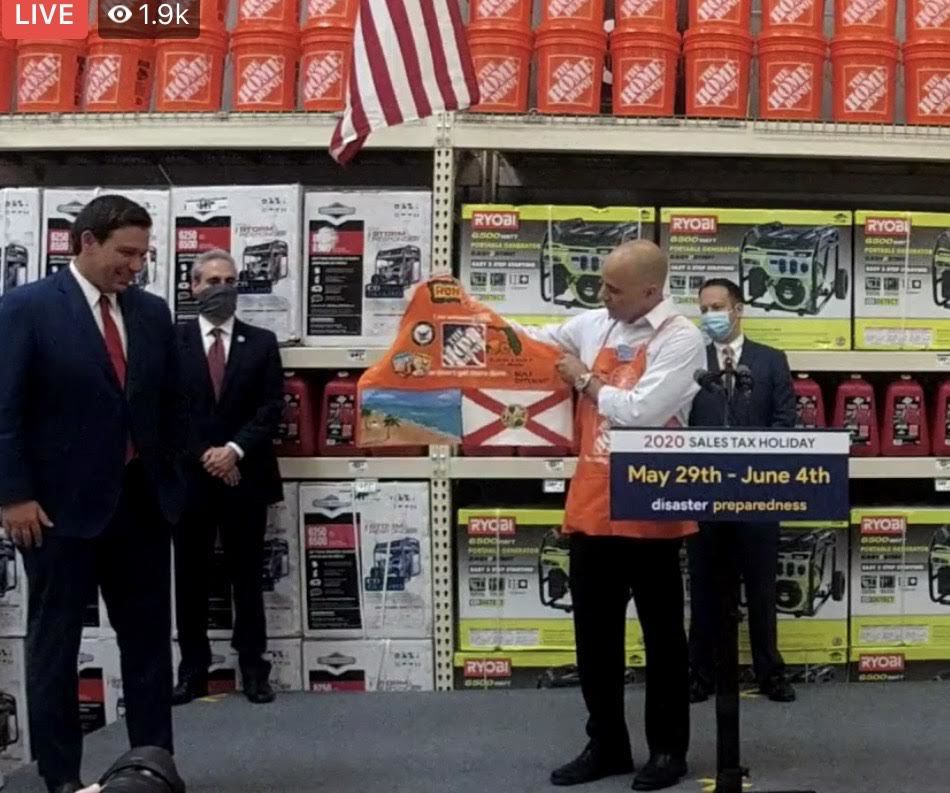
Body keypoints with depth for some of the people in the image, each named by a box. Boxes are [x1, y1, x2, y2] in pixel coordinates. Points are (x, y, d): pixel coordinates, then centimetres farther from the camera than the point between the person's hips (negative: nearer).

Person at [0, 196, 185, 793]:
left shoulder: (152, 312, 8)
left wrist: (172, 478, 10)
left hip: (142, 502, 5)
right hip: (62, 505, -5)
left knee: (150, 637, 11)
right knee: (55, 641, 9)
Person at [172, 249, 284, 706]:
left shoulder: (261, 343, 6)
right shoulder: (172, 340, 3)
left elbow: (271, 408, -1)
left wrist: (234, 450, -13)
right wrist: (205, 455, -11)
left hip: (245, 476, 0)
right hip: (188, 476, 0)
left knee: (247, 577, 6)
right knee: (190, 578, 7)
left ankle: (253, 668, 14)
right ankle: (193, 669, 16)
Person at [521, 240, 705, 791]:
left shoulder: (682, 338, -11)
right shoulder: (594, 325, 7)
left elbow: (640, 411, -21)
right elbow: (533, 340, 23)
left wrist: (586, 381, -7)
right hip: (592, 505, 6)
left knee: (661, 633, 9)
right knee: (595, 632, 13)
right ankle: (607, 745, 28)